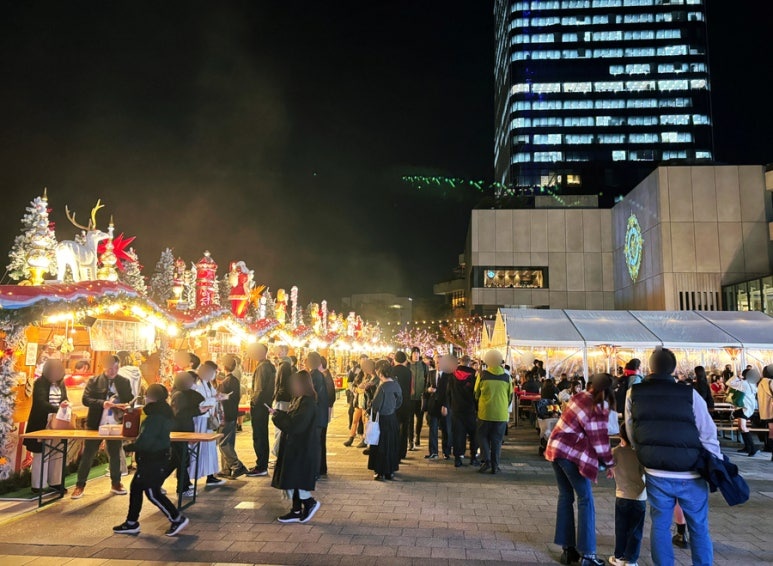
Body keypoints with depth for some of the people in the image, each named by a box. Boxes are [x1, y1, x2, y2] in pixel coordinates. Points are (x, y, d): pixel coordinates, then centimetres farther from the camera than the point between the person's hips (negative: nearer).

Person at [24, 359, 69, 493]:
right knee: (41, 454, 1)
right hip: (42, 424, -5)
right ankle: (37, 485, 10)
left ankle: (55, 482, 19)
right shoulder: (40, 383, -11)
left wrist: (66, 404, -13)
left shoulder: (61, 384, 7)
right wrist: (58, 409, -34)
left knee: (57, 454, 9)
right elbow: (41, 402, -23)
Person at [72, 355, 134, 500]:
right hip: (96, 425, -2)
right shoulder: (94, 381, -3)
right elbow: (85, 399, -12)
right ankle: (80, 486, 16)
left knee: (115, 455, 13)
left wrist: (126, 406, -17)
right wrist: (102, 403, -27)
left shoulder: (124, 382, 4)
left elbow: (130, 400, 6)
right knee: (87, 455, 5)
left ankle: (116, 484, 25)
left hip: (115, 425, 2)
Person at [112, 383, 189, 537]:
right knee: (135, 488, 17)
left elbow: (145, 441, -25)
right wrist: (136, 443, 6)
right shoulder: (163, 412, 8)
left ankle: (177, 519, 6)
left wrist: (129, 447, -9)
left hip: (153, 460, -10)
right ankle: (131, 523, 28)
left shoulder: (155, 417, -24)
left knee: (152, 493, -1)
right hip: (151, 458, 10)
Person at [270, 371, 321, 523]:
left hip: (301, 449, -10)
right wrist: (279, 413, 1)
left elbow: (295, 424, -25)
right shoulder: (299, 399, 9)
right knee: (291, 480, 13)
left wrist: (277, 415, -13)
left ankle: (310, 503, 11)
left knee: (292, 480, -4)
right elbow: (292, 419, 16)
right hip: (295, 447, 10)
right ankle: (297, 511, 21)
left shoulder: (307, 402, -21)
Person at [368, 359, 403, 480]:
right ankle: (390, 471, 25)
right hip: (392, 417, 7)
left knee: (381, 445, 6)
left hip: (382, 419, -7)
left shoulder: (382, 387, -23)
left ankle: (381, 472, 14)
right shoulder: (395, 384, -1)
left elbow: (376, 405, -19)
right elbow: (399, 401, 10)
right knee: (392, 444, 15)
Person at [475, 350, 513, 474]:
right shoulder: (506, 377, -1)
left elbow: (476, 393, 5)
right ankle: (495, 466, 11)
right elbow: (510, 396, 9)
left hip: (485, 412, -2)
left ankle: (486, 460, 0)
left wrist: (479, 406, 23)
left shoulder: (482, 374, -6)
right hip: (501, 414, 2)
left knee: (483, 436, 13)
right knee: (497, 440, 10)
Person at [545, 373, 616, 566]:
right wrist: (609, 463, 5)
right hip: (572, 454, -7)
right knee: (585, 500, 3)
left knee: (565, 497, 14)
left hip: (556, 447, 7)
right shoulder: (597, 411, -16)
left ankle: (568, 548, 20)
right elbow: (599, 440, -10)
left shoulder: (579, 397, 3)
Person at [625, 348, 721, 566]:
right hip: (690, 475, -1)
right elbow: (708, 435, -6)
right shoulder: (689, 394, -11)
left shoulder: (633, 394, -3)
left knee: (660, 525, 14)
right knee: (698, 528, 14)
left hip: (656, 474, 2)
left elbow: (631, 434, 3)